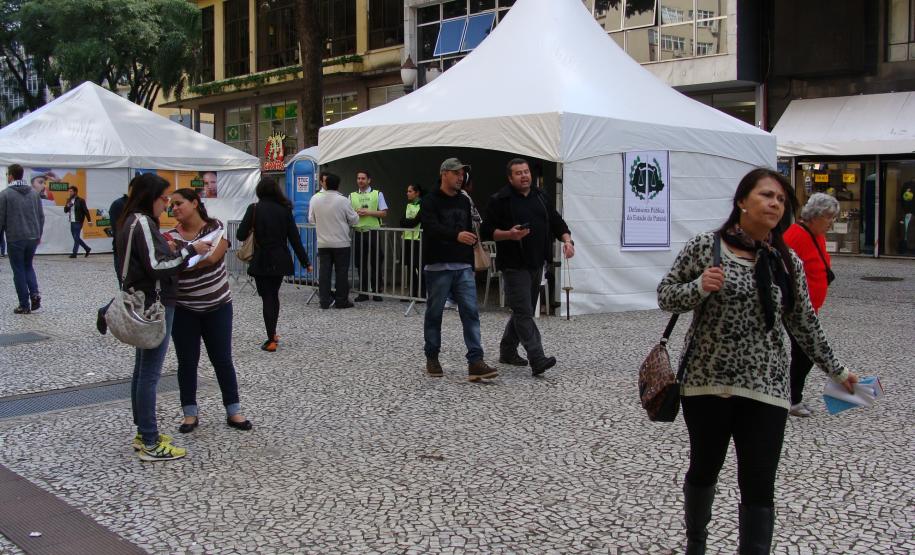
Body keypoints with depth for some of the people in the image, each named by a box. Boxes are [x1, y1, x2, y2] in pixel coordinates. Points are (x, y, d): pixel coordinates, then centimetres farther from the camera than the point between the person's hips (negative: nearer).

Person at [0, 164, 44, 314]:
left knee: (19, 271, 5)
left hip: (15, 239, -4)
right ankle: (34, 293, -1)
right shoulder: (34, 192, 7)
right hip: (33, 238, 4)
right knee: (28, 266, 21)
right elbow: (41, 216, 10)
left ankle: (24, 305, 6)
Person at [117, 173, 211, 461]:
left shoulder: (133, 221, 14)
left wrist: (170, 251, 6)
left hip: (144, 304, 11)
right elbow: (157, 266, -22)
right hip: (154, 304, -11)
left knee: (142, 370, 15)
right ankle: (150, 444, -2)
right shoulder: (142, 223, -16)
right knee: (150, 373, -7)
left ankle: (143, 433, 24)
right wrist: (190, 250, -16)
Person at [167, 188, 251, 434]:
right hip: (183, 310, 1)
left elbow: (212, 257, -24)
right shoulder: (170, 236, -4)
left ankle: (233, 411, 17)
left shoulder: (216, 227, -8)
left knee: (222, 360, 7)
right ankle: (190, 414, 18)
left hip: (218, 306, -1)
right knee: (187, 362, 6)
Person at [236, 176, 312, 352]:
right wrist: (305, 261, 3)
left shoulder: (254, 209, -10)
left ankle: (271, 340, -1)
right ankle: (273, 333, 29)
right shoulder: (284, 209, 0)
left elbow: (240, 235, -11)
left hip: (262, 261, -4)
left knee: (267, 298, 2)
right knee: (274, 295, 20)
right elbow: (294, 237, -1)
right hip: (280, 261, 4)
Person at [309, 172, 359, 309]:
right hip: (341, 243, -3)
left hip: (323, 243, 3)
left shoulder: (315, 199, -4)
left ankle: (324, 300, 9)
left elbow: (311, 219, 7)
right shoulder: (343, 200, -13)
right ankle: (341, 300, 7)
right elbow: (354, 220, -4)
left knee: (324, 271, 7)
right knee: (341, 272, 4)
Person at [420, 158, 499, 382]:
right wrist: (456, 235, -41)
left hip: (463, 268, 5)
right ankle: (431, 359, 19)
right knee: (434, 314, 5)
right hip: (437, 268, -5)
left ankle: (475, 362, -10)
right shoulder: (431, 201, -5)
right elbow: (432, 228, -23)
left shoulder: (464, 201, 15)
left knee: (471, 312, -6)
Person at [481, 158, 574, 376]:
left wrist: (567, 240, -2)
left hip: (537, 264, 7)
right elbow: (488, 231, -7)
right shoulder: (500, 200, -5)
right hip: (514, 266, -7)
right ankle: (538, 360, -16)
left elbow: (556, 222, 16)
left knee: (522, 311, 14)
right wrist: (509, 234, -23)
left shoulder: (540, 197, 14)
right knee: (524, 313, -11)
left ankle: (507, 351, 28)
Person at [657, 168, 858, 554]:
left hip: (765, 388, 2)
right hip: (707, 381, -1)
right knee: (704, 469, 16)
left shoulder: (787, 262, 5)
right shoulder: (704, 246, -5)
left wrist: (835, 370, 18)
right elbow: (664, 296, -2)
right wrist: (700, 288, -21)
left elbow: (803, 323, 14)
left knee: (759, 486, 0)